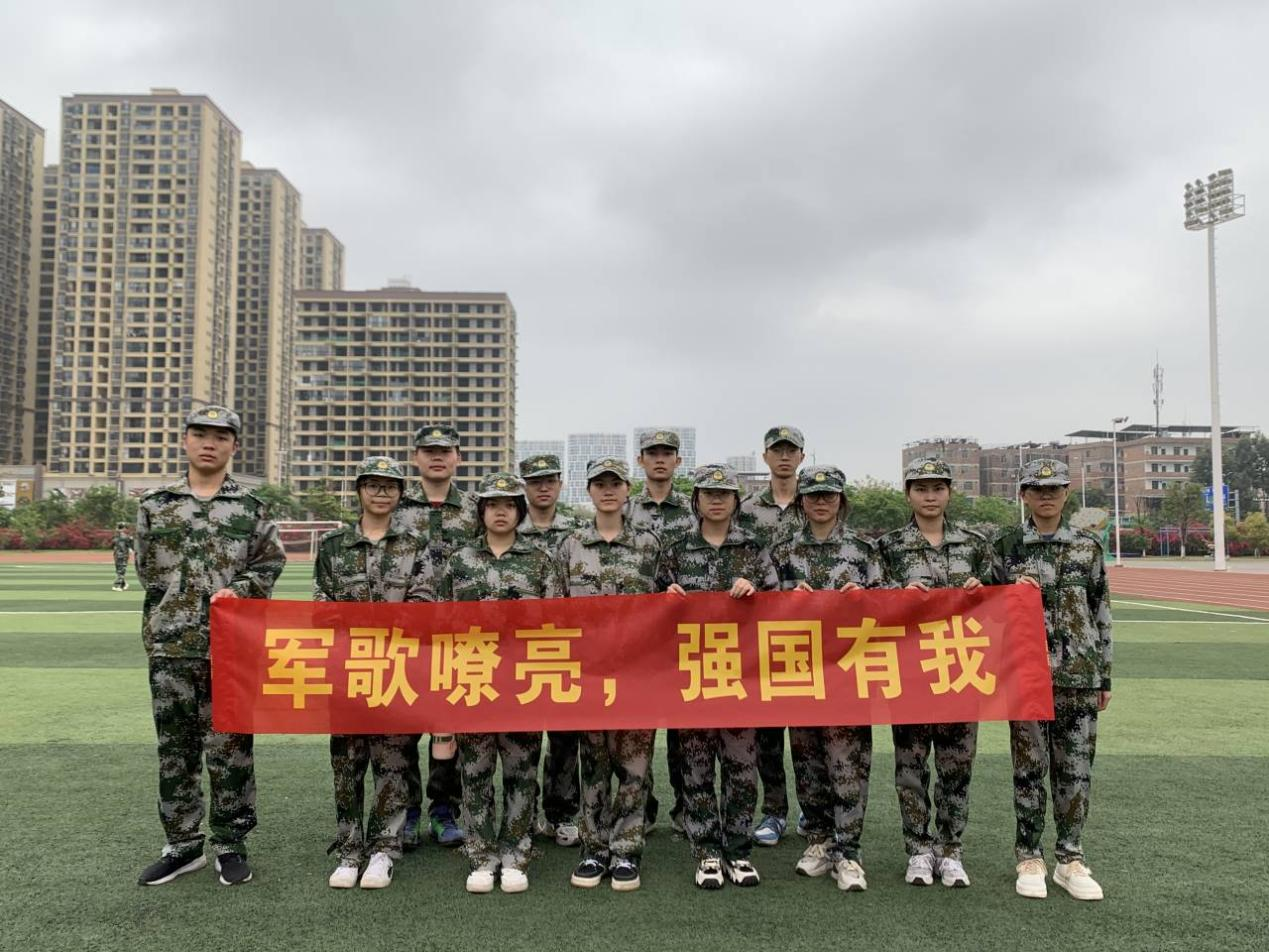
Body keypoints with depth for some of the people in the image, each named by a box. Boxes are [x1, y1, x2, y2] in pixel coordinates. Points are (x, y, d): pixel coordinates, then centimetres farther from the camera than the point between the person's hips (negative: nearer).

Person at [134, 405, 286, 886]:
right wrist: (176, 609, 7)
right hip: (171, 645, 2)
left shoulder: (251, 507, 3)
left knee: (230, 745, 4)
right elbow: (148, 570, 13)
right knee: (175, 747, 9)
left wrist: (236, 590, -12)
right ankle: (182, 844, 22)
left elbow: (271, 564, 4)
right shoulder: (155, 504, 7)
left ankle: (230, 843, 17)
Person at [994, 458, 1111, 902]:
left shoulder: (1088, 546, 7)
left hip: (1080, 676, 2)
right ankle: (1030, 859, 17)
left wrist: (1104, 677, 8)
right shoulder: (1005, 546, 1)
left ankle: (1070, 859, 19)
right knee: (1029, 769, 5)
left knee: (1076, 770, 6)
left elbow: (1101, 613, 9)